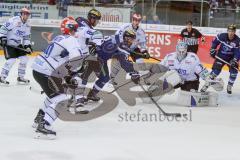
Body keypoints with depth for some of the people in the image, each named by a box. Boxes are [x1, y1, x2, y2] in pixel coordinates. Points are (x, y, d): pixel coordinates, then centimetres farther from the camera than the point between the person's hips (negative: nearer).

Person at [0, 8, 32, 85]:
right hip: (9, 44, -8)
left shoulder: (27, 25, 6)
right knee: (11, 60, -17)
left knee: (24, 58, 3)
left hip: (19, 45, 8)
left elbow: (26, 37, 11)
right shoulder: (13, 20, -17)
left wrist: (27, 45, -2)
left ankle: (20, 77, 17)